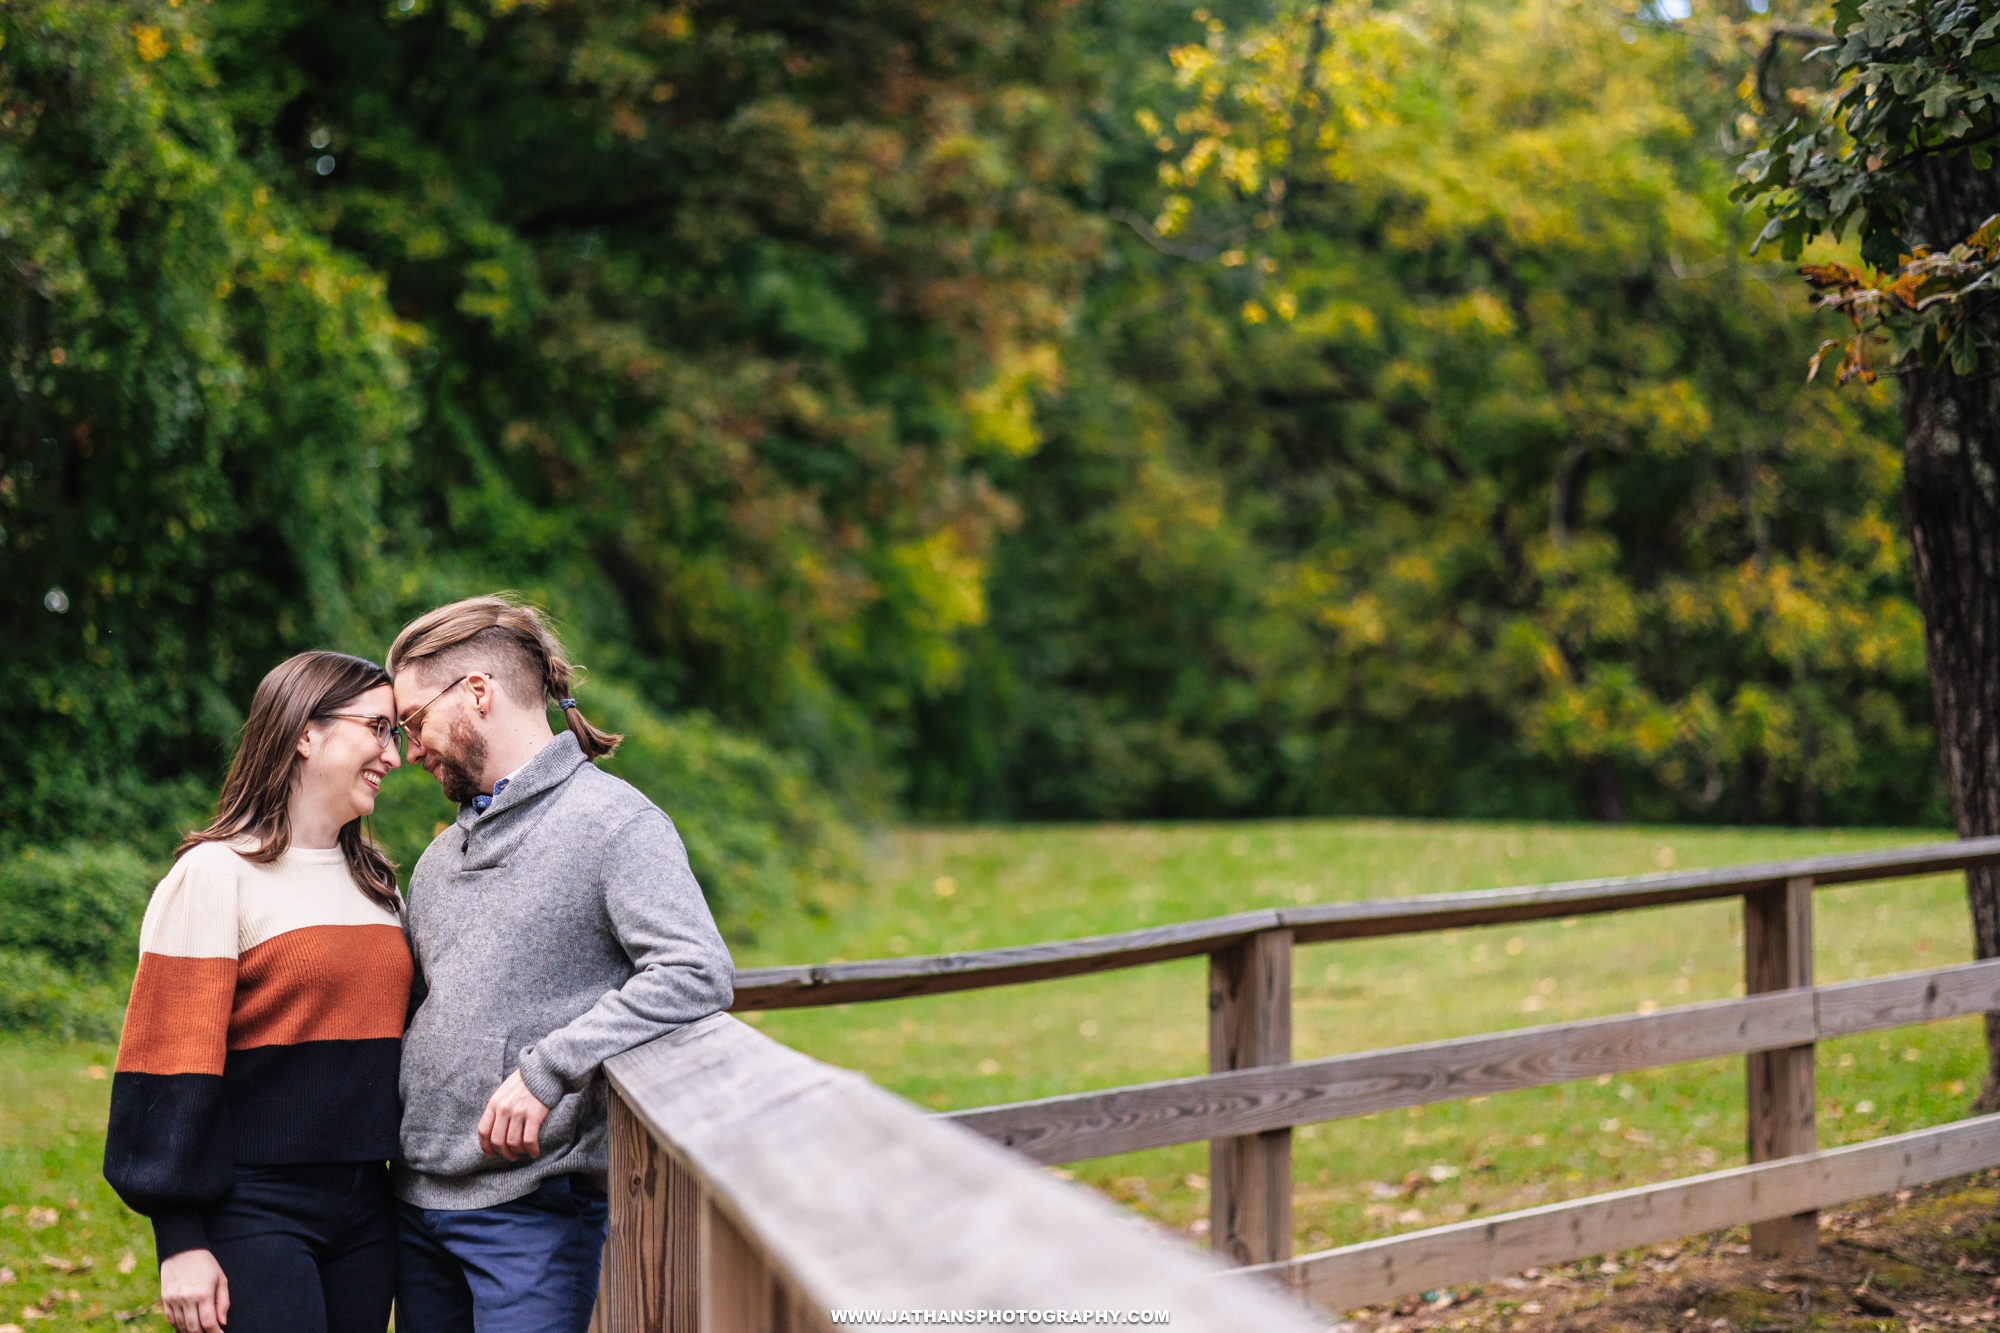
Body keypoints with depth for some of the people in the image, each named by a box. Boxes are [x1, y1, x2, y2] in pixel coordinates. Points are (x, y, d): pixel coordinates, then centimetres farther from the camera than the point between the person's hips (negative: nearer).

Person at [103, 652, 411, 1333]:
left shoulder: (377, 883, 15)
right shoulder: (216, 875, -8)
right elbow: (170, 1063, -12)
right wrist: (181, 1242, -16)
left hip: (367, 1215, 7)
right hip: (255, 1215, -7)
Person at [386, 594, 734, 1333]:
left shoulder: (617, 823, -8)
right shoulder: (443, 853, 17)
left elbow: (696, 973, -20)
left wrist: (545, 1071, -24)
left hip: (530, 1211, -7)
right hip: (418, 1196, 7)